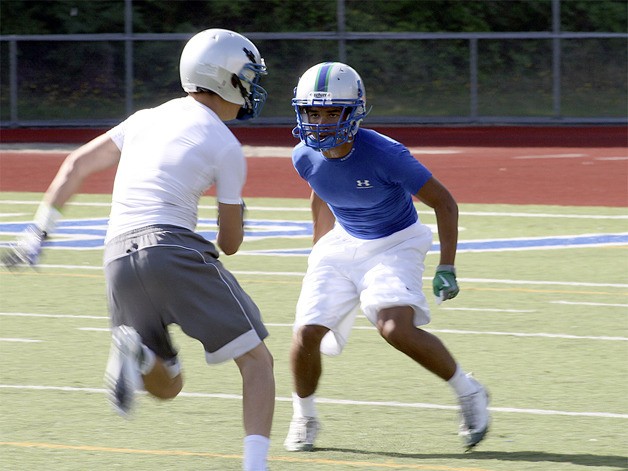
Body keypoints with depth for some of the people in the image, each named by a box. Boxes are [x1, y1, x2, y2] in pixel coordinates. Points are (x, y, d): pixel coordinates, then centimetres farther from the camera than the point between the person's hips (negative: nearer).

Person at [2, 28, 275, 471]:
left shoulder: (146, 120, 20)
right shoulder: (226, 147, 4)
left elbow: (77, 164, 22)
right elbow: (230, 244, 10)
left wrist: (39, 232, 24)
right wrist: (238, 214, 33)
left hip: (120, 258, 6)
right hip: (172, 249, -6)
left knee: (166, 386, 19)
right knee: (257, 361, 5)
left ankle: (133, 348, -15)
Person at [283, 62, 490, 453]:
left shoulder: (383, 155, -27)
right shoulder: (306, 157, -11)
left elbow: (444, 202, -17)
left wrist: (447, 267, -21)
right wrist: (320, 253, 18)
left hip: (395, 244, -5)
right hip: (344, 243, 5)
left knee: (396, 328, -27)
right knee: (307, 335, -9)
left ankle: (468, 392, -3)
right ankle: (304, 416, 19)